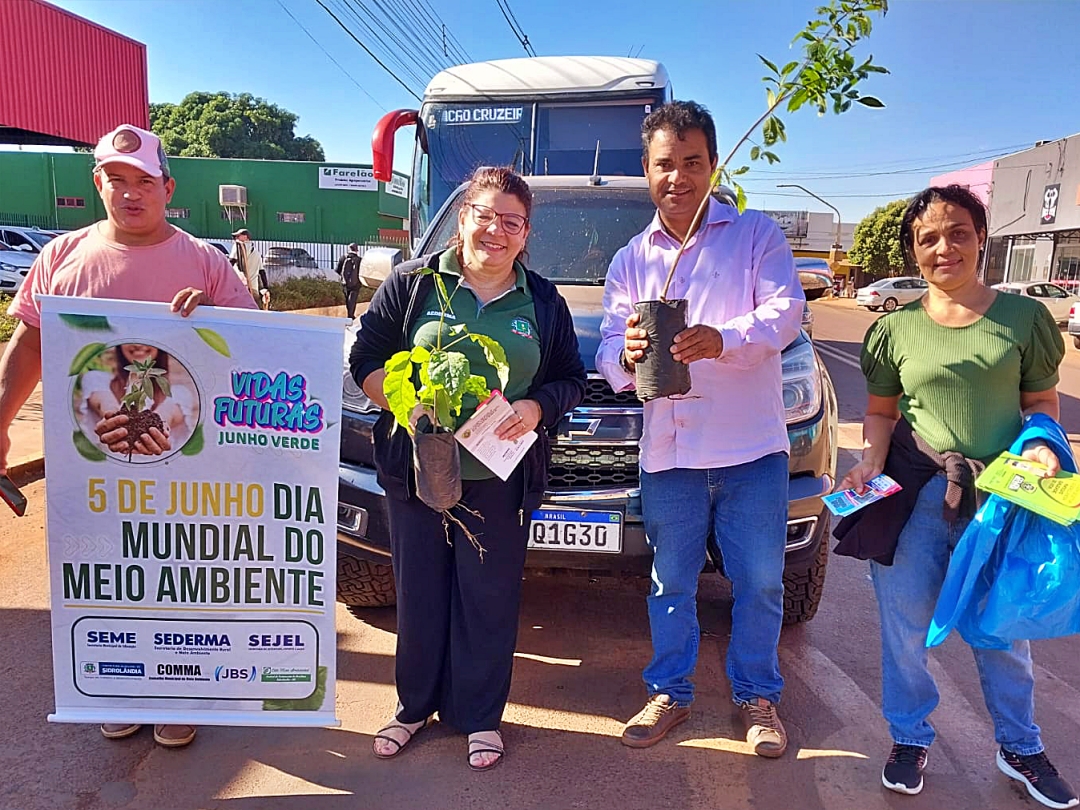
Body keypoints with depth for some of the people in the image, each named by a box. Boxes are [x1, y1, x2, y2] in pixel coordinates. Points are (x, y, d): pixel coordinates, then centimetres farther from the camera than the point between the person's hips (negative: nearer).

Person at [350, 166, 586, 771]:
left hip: (501, 478, 0)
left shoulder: (543, 302, 7)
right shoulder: (415, 283, 2)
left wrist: (536, 407, -11)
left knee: (489, 600, 8)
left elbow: (572, 380, 10)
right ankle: (415, 706, 34)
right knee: (420, 592, 12)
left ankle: (480, 715, 28)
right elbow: (365, 356, 3)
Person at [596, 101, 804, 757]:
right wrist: (627, 354, -18)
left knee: (760, 584, 9)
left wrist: (723, 339, -30)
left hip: (752, 447, -2)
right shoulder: (631, 260, 13)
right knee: (671, 584, 13)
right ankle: (670, 694, 31)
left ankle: (758, 696, 30)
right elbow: (609, 353, 6)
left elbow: (786, 311, -11)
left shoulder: (757, 235, 3)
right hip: (668, 452, 3)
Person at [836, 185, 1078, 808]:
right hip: (912, 497, 0)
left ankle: (1020, 747, 39)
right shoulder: (896, 328, 1)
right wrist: (871, 463, -10)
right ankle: (911, 737, 32)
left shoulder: (1024, 317, 1)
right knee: (907, 624, 9)